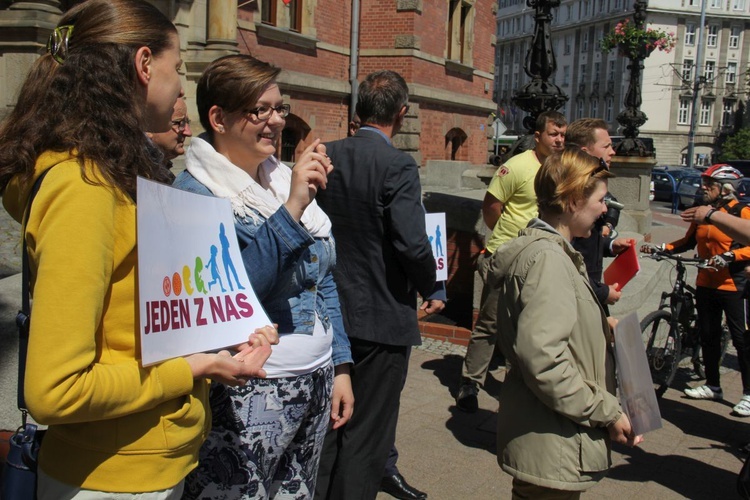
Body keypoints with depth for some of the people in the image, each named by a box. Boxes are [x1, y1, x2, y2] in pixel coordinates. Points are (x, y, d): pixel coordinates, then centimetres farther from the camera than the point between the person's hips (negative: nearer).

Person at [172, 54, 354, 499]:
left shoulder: (288, 180, 9)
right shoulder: (196, 192, -12)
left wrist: (340, 367, 12)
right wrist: (292, 208, -28)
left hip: (316, 384, 7)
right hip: (249, 396, -7)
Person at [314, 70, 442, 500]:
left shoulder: (328, 156, 1)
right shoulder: (399, 166, -17)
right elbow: (412, 243, -24)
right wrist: (431, 291, -6)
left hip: (332, 311, 6)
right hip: (382, 316, -6)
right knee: (367, 435, 8)